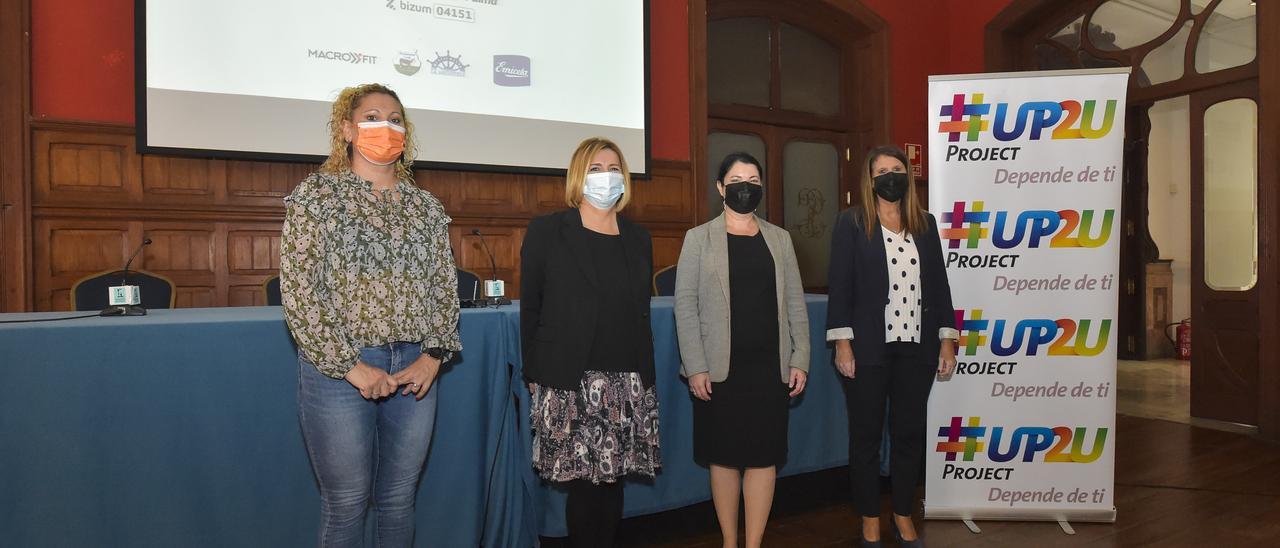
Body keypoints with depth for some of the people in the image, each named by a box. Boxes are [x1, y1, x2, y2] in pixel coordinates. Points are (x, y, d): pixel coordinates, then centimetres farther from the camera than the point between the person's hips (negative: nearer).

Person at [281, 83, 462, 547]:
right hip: (339, 370, -3)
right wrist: (351, 367, -13)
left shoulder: (426, 206, 10)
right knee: (346, 505, 6)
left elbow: (445, 286, 10)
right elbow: (298, 292, -9)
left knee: (399, 501, 13)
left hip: (415, 371, 4)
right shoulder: (317, 195, -2)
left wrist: (433, 356, -3)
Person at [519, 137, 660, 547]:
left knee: (613, 478, 9)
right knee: (583, 483, 0)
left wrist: (645, 374, 13)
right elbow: (530, 309, 1)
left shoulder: (638, 238, 12)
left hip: (628, 382, 4)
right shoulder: (546, 231, 1)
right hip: (569, 382, -3)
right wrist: (534, 375, -2)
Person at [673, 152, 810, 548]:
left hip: (770, 365, 2)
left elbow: (795, 303, 10)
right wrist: (695, 367, -10)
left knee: (764, 456, 4)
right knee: (725, 456, 7)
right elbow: (685, 304, -4)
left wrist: (800, 360, 3)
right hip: (721, 367, -2)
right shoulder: (699, 238, 2)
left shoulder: (779, 238, 10)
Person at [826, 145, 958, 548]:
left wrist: (947, 339, 7)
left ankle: (904, 516, 28)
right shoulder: (851, 223, -1)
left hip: (916, 348, 4)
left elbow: (939, 283, 12)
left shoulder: (925, 223, 11)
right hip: (869, 348, -3)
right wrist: (842, 343, -12)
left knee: (910, 433, 11)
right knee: (866, 435, 6)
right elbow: (840, 286, -6)